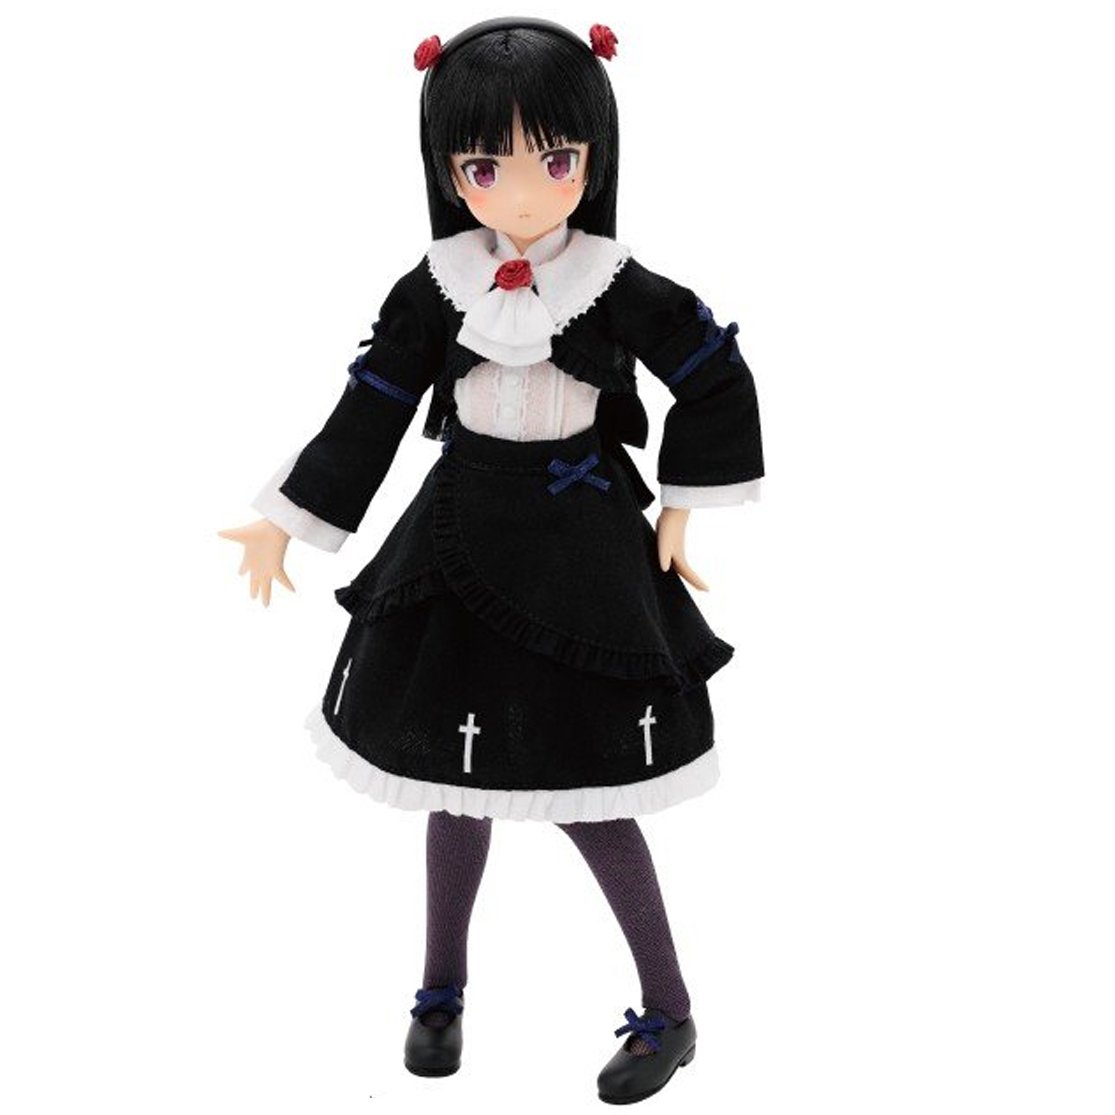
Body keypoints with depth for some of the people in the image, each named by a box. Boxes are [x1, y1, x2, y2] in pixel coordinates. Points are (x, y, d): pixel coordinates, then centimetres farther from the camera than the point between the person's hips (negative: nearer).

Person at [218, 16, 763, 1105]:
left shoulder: (621, 292, -11)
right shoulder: (435, 289, -5)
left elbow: (717, 380, 1)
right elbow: (367, 411, 1)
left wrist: (683, 509, 1)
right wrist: (283, 522, 4)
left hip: (580, 549, -3)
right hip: (459, 545, 3)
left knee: (584, 788, 0)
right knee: (456, 775, 13)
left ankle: (669, 1009, 18)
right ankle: (441, 987, 34)